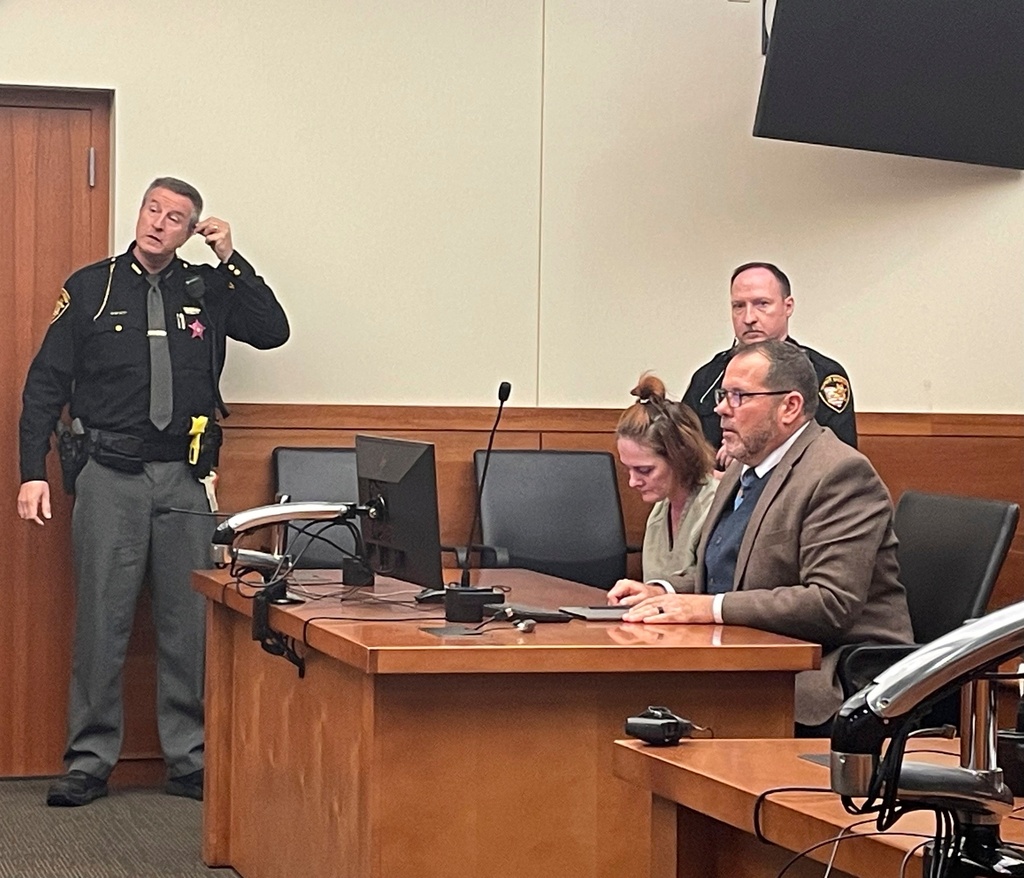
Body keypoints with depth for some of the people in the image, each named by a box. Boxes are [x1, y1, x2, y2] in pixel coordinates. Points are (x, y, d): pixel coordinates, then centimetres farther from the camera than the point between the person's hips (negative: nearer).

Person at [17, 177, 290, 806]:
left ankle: (191, 760, 10)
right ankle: (91, 761, 7)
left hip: (184, 478, 2)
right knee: (102, 622, 0)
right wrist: (34, 472, -2)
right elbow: (46, 384, 5)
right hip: (109, 477, -2)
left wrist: (231, 260, -3)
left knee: (190, 623, 3)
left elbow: (273, 331, 1)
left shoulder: (207, 289, 9)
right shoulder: (91, 288, 5)